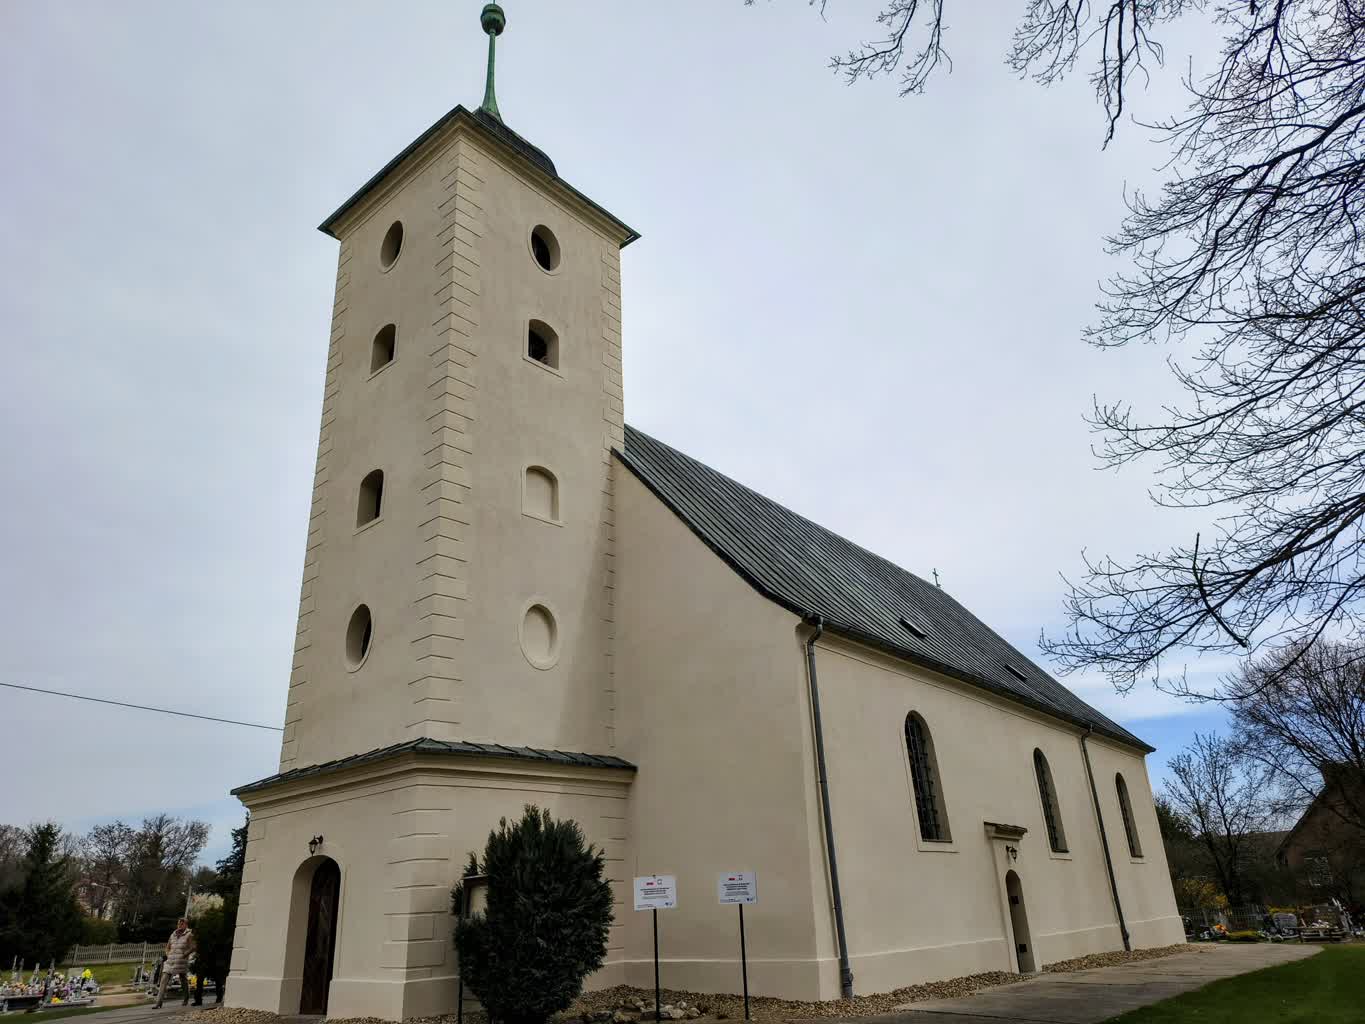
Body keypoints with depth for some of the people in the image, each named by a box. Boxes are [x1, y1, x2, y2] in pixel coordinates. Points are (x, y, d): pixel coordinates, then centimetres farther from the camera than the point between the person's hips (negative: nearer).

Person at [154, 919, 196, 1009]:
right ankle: (159, 1003, -6)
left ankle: (186, 1000, 23)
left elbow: (193, 947, -5)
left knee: (184, 981, 5)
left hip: (181, 961, -5)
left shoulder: (189, 935, 1)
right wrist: (168, 955, 9)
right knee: (163, 981, -6)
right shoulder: (173, 934, 14)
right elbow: (168, 947, 25)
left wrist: (184, 955, -12)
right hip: (170, 961, 5)